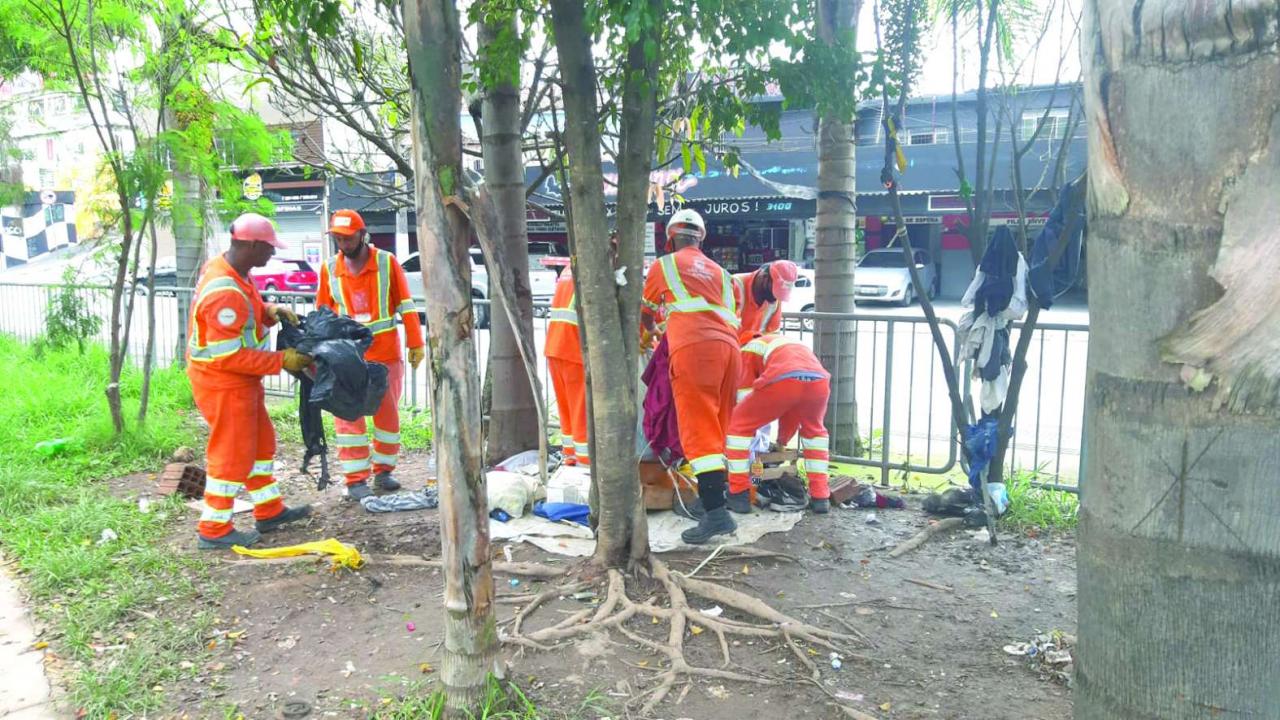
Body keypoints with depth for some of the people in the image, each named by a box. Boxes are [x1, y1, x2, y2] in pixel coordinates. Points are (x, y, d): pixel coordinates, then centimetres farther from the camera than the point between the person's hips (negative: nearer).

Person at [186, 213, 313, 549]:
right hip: (223, 383, -11)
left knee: (261, 442, 20)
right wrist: (281, 361, -23)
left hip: (241, 382, 11)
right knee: (232, 454, 1)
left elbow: (247, 308, 19)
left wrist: (269, 311, -1)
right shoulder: (226, 293, -29)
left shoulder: (224, 268, 2)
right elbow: (227, 357, -29)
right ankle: (213, 530, 15)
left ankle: (270, 511, 34)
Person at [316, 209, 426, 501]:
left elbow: (405, 305, -1)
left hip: (386, 354, 0)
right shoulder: (329, 269, 1)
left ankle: (383, 471, 23)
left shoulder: (387, 262, -4)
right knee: (349, 417, -1)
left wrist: (416, 344, -3)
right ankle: (356, 480, 6)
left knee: (388, 413, 8)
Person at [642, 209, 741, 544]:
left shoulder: (665, 265, 16)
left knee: (699, 431, -11)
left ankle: (715, 513, -19)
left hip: (693, 347, -6)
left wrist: (652, 331, 51)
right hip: (728, 346, 6)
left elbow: (646, 313, 27)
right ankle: (711, 499, 19)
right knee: (719, 429, 14)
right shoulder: (719, 271, 29)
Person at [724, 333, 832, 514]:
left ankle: (738, 495, 15)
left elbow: (745, 400, 26)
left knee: (738, 425, 18)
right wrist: (782, 441, 59)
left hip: (783, 380, -4)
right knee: (814, 430, 34)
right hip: (819, 380, 5)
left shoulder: (748, 349, 32)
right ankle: (821, 497, 26)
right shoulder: (796, 346, 46)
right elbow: (795, 408, 49)